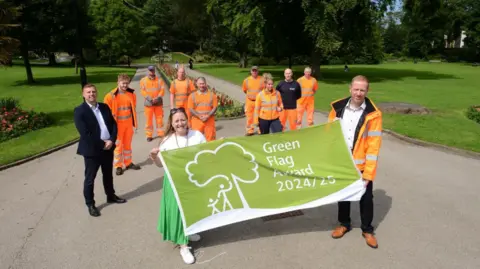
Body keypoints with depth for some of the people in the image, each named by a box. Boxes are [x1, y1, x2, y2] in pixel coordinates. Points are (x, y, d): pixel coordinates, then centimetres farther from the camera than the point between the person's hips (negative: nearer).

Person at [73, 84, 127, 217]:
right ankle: (90, 204, 20)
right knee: (90, 178, 7)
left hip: (108, 147, 6)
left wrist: (111, 140, -10)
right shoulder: (79, 111, -11)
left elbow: (113, 124, 6)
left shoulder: (104, 107, 7)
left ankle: (111, 196, 38)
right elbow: (84, 133, -18)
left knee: (108, 174, 20)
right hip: (92, 150, -5)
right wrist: (102, 144, -17)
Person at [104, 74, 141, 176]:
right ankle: (118, 166, 17)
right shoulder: (111, 96, -12)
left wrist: (135, 122, 12)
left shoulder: (131, 94, 1)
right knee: (118, 145, 5)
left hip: (129, 123, 4)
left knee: (128, 144, 15)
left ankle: (128, 163, 29)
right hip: (117, 124, -4)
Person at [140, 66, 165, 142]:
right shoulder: (143, 80, 1)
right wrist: (150, 99, -17)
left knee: (159, 118, 8)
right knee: (149, 119, 3)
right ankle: (149, 135, 12)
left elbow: (162, 90, -3)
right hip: (148, 103, -1)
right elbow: (143, 91, -5)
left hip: (158, 102, 1)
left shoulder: (159, 80, 4)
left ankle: (160, 133, 21)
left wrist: (157, 98, -17)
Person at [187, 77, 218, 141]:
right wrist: (200, 116, -14)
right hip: (197, 121, 0)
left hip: (209, 121, 1)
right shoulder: (192, 95, 5)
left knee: (211, 139, 3)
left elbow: (215, 107, 1)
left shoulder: (212, 94, 7)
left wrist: (208, 116, -13)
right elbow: (190, 109, -1)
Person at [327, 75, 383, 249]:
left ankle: (367, 230, 32)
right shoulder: (338, 108, -3)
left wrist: (368, 172, -16)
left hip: (362, 166, -2)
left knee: (366, 198, 11)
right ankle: (344, 223, 39)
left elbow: (374, 145, -13)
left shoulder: (373, 114, -12)